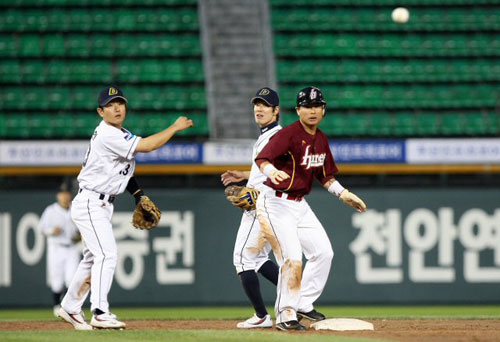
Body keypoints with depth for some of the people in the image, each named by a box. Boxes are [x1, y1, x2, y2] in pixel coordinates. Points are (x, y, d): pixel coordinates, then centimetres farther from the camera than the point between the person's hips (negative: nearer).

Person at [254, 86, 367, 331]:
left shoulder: (321, 140, 8)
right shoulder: (288, 134, -18)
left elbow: (324, 175, 22)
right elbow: (262, 159, -33)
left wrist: (342, 193, 13)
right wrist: (272, 172, -54)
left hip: (300, 205, 9)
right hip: (276, 203, -9)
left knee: (323, 252, 10)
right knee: (292, 259, -15)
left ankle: (303, 304, 23)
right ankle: (285, 315, -5)